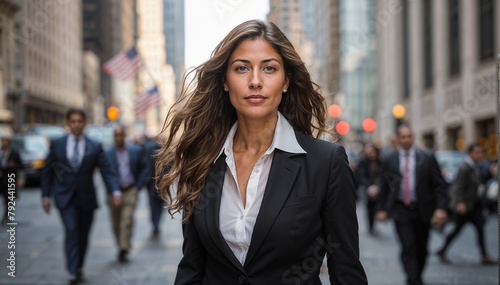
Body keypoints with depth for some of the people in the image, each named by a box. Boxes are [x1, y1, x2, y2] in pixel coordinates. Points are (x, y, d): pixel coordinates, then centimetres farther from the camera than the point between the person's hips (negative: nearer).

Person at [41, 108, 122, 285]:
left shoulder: (95, 147, 1)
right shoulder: (57, 144, 3)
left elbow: (107, 171, -6)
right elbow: (47, 171, 7)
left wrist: (115, 191, -20)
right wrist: (45, 195, 3)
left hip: (87, 197, 2)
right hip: (65, 197, -1)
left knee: (83, 235, 10)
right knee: (71, 231, -17)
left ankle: (79, 268, 28)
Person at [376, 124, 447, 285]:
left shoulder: (427, 158, 1)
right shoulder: (388, 161, 2)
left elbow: (439, 185, 0)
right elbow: (383, 187, 8)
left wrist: (440, 208, -10)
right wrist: (381, 208, 5)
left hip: (423, 210, 1)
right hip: (401, 210, -1)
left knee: (421, 248, 11)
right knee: (408, 247, -12)